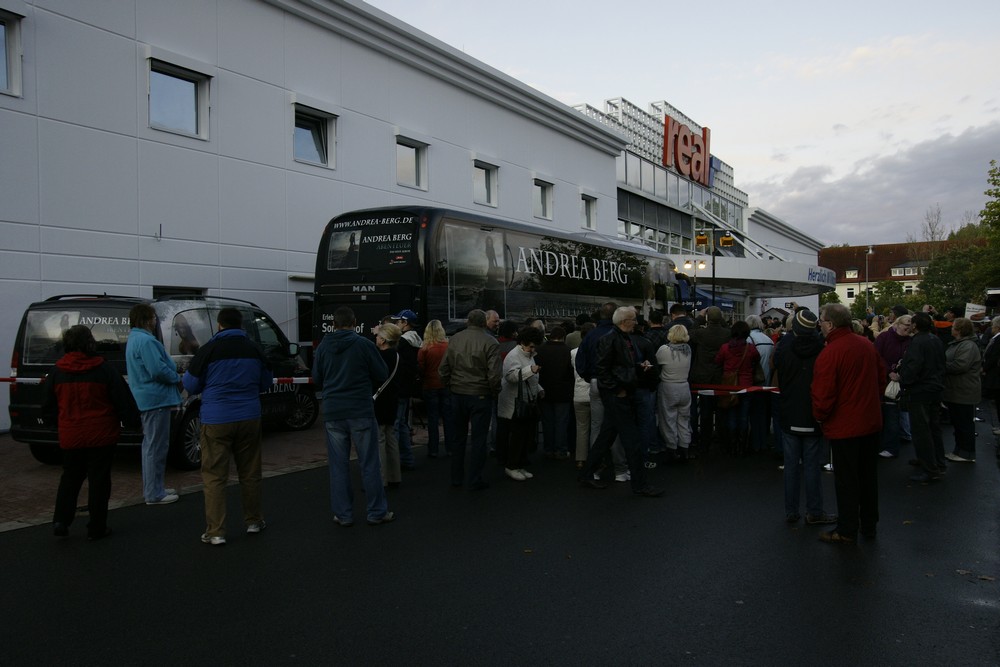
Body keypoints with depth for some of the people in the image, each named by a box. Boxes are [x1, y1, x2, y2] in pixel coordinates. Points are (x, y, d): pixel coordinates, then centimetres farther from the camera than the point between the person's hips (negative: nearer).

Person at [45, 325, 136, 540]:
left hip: (70, 436, 3)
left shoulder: (57, 371, 1)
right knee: (99, 479, 5)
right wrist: (129, 417, 9)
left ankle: (60, 521, 11)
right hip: (101, 434, -3)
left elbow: (49, 405, 10)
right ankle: (96, 528, 9)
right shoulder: (103, 369, -10)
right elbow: (122, 399, -7)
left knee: (70, 477, 20)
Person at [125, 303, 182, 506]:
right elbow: (158, 370, -25)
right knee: (156, 447, -5)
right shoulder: (146, 341, -18)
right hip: (156, 398, -11)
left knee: (151, 445, 18)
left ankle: (153, 489, 28)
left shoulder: (134, 339, 17)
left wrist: (173, 376, 13)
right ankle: (154, 494, 1)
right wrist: (177, 379, -9)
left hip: (146, 398, 11)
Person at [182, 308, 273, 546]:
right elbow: (266, 383, 13)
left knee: (214, 477, 4)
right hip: (249, 419, 3)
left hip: (217, 420, -3)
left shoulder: (209, 350, -8)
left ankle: (215, 532, 5)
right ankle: (253, 521, 26)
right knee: (250, 473, 15)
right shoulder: (254, 349, 3)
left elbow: (191, 385, -1)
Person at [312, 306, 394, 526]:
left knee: (338, 466, 9)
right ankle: (377, 512, 13)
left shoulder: (323, 347, 2)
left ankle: (343, 514, 14)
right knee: (369, 463, 6)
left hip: (333, 413, 2)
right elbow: (382, 375, -2)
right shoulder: (364, 344, -8)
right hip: (361, 411, -2)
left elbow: (317, 381, 10)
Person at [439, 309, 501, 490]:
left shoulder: (454, 339, 2)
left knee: (458, 438, 15)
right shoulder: (490, 342, -11)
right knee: (478, 439, 6)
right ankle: (475, 479, 10)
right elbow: (494, 374, -16)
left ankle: (456, 477, 23)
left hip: (457, 394, 4)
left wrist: (449, 387, 15)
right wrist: (495, 393, 0)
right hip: (480, 395, -4)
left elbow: (443, 370, 3)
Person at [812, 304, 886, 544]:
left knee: (846, 480, 4)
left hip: (844, 427, -7)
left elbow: (823, 395, -22)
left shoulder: (829, 353, -22)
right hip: (871, 422, 7)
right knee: (868, 475, 18)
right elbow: (881, 376, 12)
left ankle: (847, 531, 14)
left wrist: (819, 417, -4)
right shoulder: (867, 345, 1)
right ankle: (869, 524, 31)